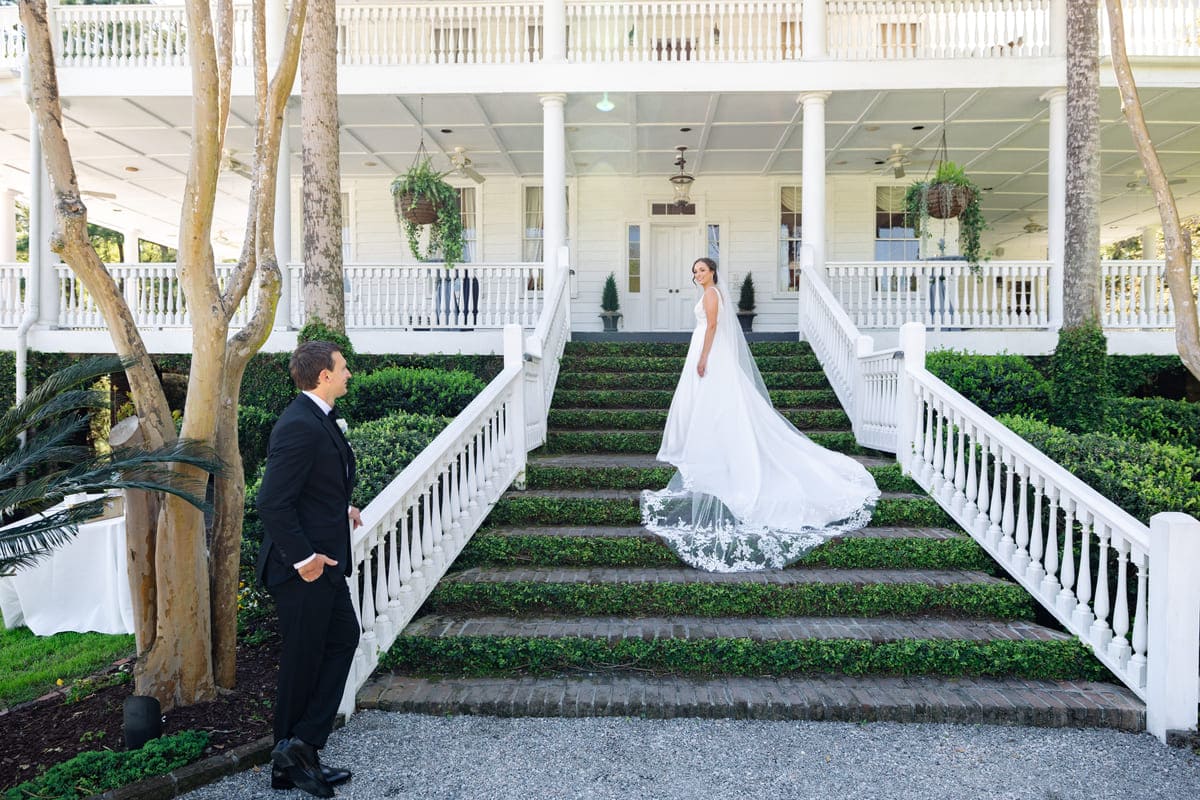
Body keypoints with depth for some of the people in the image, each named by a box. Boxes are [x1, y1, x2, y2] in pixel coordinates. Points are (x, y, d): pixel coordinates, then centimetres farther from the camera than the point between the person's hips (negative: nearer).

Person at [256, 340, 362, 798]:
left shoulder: (319, 419, 10)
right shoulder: (300, 426, -22)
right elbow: (272, 503, -26)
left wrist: (341, 509, 11)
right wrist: (302, 558, -22)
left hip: (325, 561, 10)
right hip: (305, 569, -10)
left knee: (344, 638, 17)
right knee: (303, 662, 5)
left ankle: (301, 748, 26)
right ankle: (291, 761, 25)